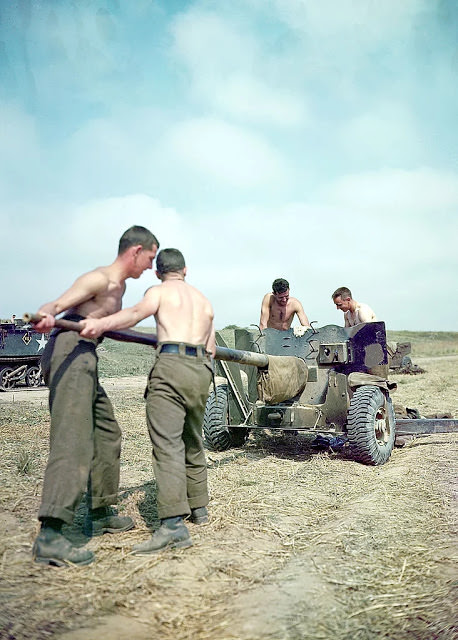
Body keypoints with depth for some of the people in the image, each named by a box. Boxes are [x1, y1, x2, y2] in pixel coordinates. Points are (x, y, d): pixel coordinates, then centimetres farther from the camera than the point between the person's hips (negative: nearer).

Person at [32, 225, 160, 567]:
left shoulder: (119, 286, 22)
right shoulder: (98, 279, -7)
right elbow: (54, 305, -17)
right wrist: (47, 314, -41)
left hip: (86, 359, 10)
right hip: (70, 352, -10)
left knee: (107, 433, 15)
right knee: (74, 441, -19)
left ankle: (100, 515, 27)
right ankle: (50, 535, -23)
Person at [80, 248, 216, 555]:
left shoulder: (160, 291, 9)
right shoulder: (204, 300, 28)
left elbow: (136, 313, -13)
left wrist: (101, 324, -26)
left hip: (171, 366, -6)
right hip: (202, 371, 7)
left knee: (167, 445, -12)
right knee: (193, 443, 20)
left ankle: (173, 524, -20)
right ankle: (198, 507, 31)